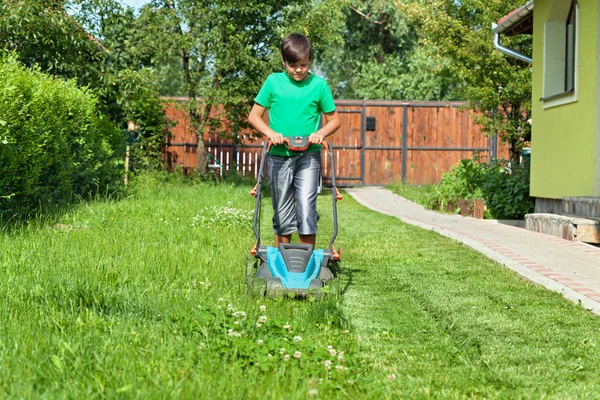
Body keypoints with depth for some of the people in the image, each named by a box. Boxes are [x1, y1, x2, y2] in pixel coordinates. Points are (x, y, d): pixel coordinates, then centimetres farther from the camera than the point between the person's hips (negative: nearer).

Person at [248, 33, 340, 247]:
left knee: (307, 211, -9)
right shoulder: (273, 82, 1)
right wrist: (270, 132, -13)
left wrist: (321, 132, -13)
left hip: (308, 156, -1)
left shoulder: (319, 85, 1)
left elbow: (334, 120, 7)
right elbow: (254, 116, 5)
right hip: (279, 156, 1)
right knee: (282, 214, 7)